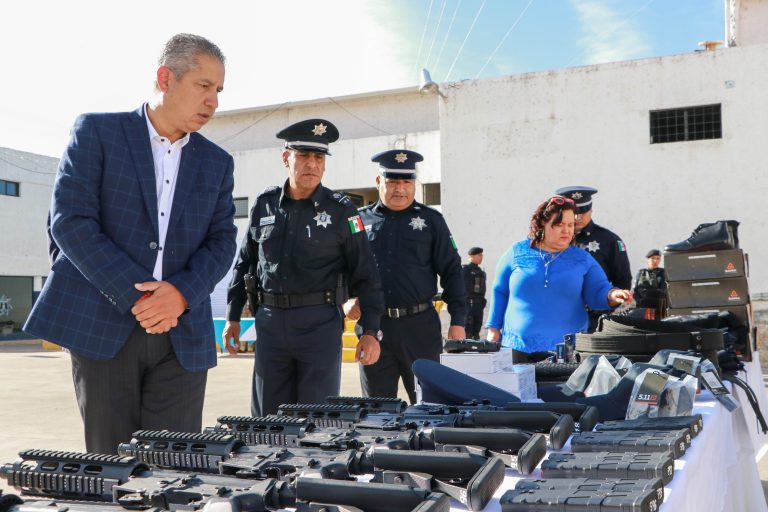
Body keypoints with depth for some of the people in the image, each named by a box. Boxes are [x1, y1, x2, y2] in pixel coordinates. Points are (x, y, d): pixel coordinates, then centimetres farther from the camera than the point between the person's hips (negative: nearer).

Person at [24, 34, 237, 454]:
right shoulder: (96, 132, 1)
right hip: (102, 326, -3)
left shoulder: (217, 163, 13)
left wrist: (182, 294, -14)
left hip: (181, 335, 3)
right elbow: (70, 219, -8)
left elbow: (222, 242, 6)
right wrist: (136, 296, -15)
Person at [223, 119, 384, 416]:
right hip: (270, 321, 3)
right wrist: (232, 317, 14)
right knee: (266, 417, 9)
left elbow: (365, 274, 0)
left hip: (320, 322, -3)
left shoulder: (340, 210, -1)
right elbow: (244, 263, 16)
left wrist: (371, 331, -6)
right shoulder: (265, 205, 8)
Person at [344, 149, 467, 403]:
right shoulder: (360, 219, 9)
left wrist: (458, 322, -2)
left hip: (420, 325, -1)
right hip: (373, 326, 1)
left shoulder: (431, 220, 6)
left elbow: (451, 271, 5)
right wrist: (346, 299, -4)